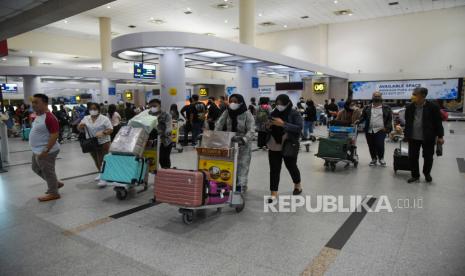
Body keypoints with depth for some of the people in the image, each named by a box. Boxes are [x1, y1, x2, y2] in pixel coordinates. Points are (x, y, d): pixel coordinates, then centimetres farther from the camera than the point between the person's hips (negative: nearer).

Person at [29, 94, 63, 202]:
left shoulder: (49, 117, -24)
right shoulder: (38, 115, 8)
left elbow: (55, 135, -28)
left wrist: (46, 151, -28)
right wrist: (39, 150, 21)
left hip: (46, 151, -11)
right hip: (37, 150, 11)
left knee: (48, 172, 2)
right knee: (36, 168, 23)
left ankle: (53, 193, 18)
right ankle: (56, 183, 34)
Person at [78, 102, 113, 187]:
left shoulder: (104, 119, -8)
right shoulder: (85, 118, 6)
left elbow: (110, 130, -11)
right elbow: (80, 129, 12)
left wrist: (102, 133, -29)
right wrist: (81, 126, -11)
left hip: (103, 143, -5)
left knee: (102, 161, -8)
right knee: (96, 160, 17)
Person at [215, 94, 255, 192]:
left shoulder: (247, 114, -11)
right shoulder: (226, 112, 0)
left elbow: (251, 130, -17)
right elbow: (218, 125, -1)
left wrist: (244, 139, -33)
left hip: (243, 145, -4)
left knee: (242, 166, 1)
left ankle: (240, 186, 10)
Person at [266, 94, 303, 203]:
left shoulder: (295, 114, -7)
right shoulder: (274, 113, 5)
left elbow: (299, 128, -20)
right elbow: (268, 129, 12)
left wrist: (283, 124, -28)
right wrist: (268, 126, -12)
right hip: (274, 147, 3)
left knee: (291, 166, 14)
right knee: (274, 170, 3)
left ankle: (298, 185, 40)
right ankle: (273, 193, 11)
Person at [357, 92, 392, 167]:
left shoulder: (386, 108, 6)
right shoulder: (367, 108, 10)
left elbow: (389, 119, 6)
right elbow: (363, 117, 10)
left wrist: (387, 127, -5)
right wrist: (359, 121, -9)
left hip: (380, 131, -2)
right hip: (369, 131, 2)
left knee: (380, 145, -10)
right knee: (371, 146, 7)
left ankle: (381, 158, 16)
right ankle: (374, 159, 26)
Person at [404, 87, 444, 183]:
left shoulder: (433, 107, -10)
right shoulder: (409, 107, 0)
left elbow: (438, 122, -5)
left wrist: (440, 136, -6)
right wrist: (406, 135, 8)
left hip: (428, 138, -3)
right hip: (413, 138, 3)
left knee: (428, 157, 11)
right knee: (412, 157, 6)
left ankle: (427, 173, 36)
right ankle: (415, 175, 23)